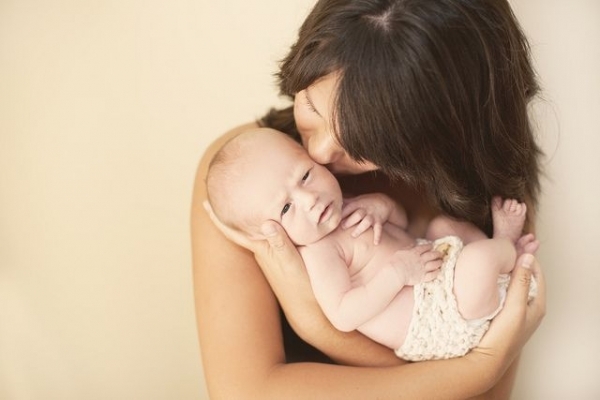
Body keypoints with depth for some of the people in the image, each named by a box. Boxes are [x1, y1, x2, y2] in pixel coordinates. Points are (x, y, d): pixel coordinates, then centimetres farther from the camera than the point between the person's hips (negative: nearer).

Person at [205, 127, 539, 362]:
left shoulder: (342, 206, 3)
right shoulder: (318, 253, -23)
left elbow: (402, 220, 15)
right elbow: (344, 316, -29)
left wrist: (382, 205, -10)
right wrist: (398, 272, -29)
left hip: (443, 277, 10)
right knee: (477, 259, -30)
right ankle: (506, 249, 2)